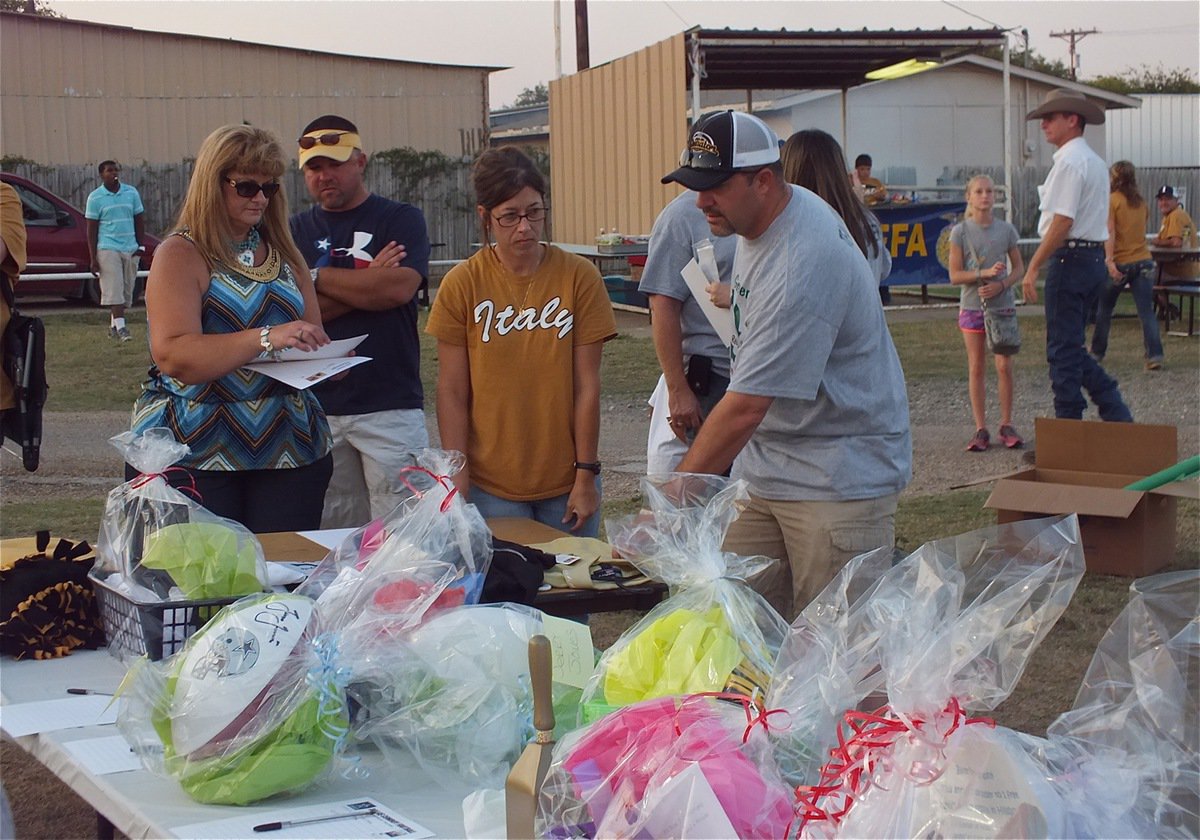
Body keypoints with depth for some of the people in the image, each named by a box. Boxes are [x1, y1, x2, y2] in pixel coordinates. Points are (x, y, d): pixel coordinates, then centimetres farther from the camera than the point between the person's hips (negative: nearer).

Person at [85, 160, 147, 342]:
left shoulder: (131, 193, 8)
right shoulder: (95, 198, 0)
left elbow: (139, 221, 14)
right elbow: (91, 228, 0)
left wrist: (141, 245, 4)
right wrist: (93, 258, -5)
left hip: (131, 249, 4)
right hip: (108, 249, -4)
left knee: (126, 290, 5)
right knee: (114, 289, -11)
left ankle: (113, 325, 17)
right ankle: (120, 327, -16)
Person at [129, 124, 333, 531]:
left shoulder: (283, 255, 16)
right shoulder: (180, 256, -3)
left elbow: (312, 339, 21)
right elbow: (172, 356, -16)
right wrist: (266, 339, -26)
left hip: (289, 450, 5)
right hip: (193, 453, -5)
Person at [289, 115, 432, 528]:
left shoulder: (400, 220, 5)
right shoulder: (297, 230, 13)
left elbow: (400, 288, -13)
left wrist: (317, 278, -4)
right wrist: (368, 285, -9)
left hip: (390, 404, -3)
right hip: (317, 405, 3)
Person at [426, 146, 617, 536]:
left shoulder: (579, 276, -4)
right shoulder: (462, 284, -4)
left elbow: (587, 385, -3)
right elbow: (452, 392, -3)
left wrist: (586, 476, -4)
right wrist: (458, 482, -6)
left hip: (567, 482, 1)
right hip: (491, 486, 0)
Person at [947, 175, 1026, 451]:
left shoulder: (1006, 230, 3)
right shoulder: (960, 232, -2)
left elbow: (1018, 268, 8)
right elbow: (954, 275, -5)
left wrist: (1001, 285, -11)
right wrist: (985, 273, -18)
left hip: (1002, 305, 1)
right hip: (972, 306, -1)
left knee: (1004, 366, 0)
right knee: (976, 368, 2)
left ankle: (1006, 425, 9)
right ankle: (981, 429, 6)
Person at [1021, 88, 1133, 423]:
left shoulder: (1069, 161, -14)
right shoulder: (1093, 160, 18)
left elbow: (1062, 221, -21)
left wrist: (1033, 267, -18)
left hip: (1070, 258, -10)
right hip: (1093, 258, 10)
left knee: (1063, 349, -3)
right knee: (1072, 348, 15)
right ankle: (1116, 414, 11)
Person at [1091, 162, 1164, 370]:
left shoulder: (1111, 200, -6)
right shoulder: (1142, 202, 10)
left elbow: (1110, 232, -14)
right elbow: (1142, 227, 17)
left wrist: (1109, 260, -22)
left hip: (1121, 262, -3)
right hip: (1144, 260, 4)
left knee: (1104, 308, 15)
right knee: (1146, 312, -2)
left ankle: (1097, 352, 24)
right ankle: (1155, 355, -14)